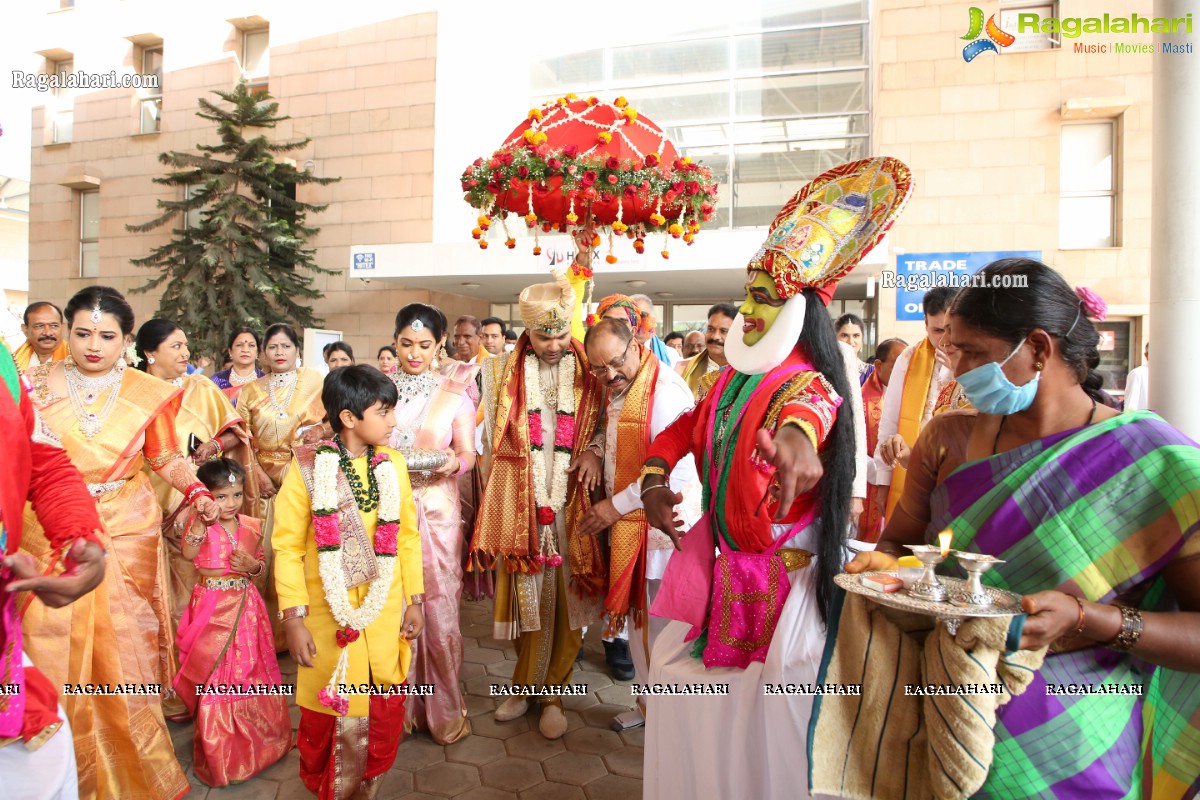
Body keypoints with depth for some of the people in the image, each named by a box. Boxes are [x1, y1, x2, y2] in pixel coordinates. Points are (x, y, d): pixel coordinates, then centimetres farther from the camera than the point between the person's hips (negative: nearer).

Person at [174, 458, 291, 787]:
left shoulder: (250, 526, 2)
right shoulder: (201, 524, -8)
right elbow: (188, 553, -27)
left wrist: (253, 565, -11)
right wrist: (201, 520, -36)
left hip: (245, 605, 3)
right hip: (213, 607, -3)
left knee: (249, 669, 12)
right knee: (215, 676, 5)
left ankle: (254, 738, 31)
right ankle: (220, 750, 22)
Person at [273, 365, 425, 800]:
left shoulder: (393, 464, -1)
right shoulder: (307, 467, -12)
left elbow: (407, 536, 4)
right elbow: (288, 545, -9)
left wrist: (415, 600, 4)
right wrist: (293, 617, -11)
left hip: (386, 612, 3)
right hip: (330, 614, -3)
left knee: (385, 708, 14)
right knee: (334, 711, 13)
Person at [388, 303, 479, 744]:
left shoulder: (454, 391, 3)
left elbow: (468, 452, 3)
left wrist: (454, 462, -19)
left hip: (437, 511, -1)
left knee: (439, 606, 2)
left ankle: (444, 707, 21)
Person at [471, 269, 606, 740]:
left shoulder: (588, 372, 3)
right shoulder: (503, 372, 5)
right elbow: (492, 441, 8)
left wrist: (592, 452, -10)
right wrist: (493, 500, 6)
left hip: (571, 502, 0)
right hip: (518, 502, 0)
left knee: (567, 597, 6)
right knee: (526, 597, 7)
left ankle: (552, 693, 25)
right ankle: (527, 687, 30)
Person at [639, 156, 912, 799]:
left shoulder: (809, 384, -18)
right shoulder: (734, 378, 5)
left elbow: (809, 411, -43)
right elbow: (684, 430, 14)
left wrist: (797, 433, -66)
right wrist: (653, 479, -4)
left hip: (780, 578, -7)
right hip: (723, 569, 8)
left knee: (763, 722, 6)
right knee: (680, 673, 20)